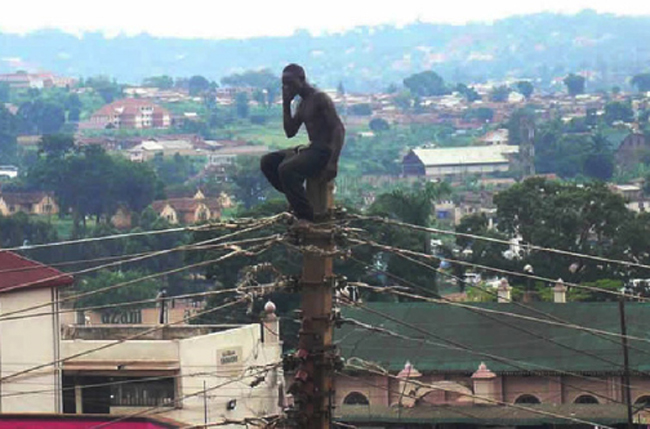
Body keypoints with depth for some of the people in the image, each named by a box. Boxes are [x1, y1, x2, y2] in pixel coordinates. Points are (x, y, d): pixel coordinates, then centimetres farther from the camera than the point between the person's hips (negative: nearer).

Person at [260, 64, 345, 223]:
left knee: (286, 169, -30)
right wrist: (286, 104, 7)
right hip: (310, 148, 10)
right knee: (268, 162, 4)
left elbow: (339, 128, -20)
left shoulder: (320, 98, -12)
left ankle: (306, 218, -26)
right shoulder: (302, 104, 16)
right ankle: (297, 200, 5)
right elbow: (290, 132, 17)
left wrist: (333, 162, -30)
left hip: (324, 151, -10)